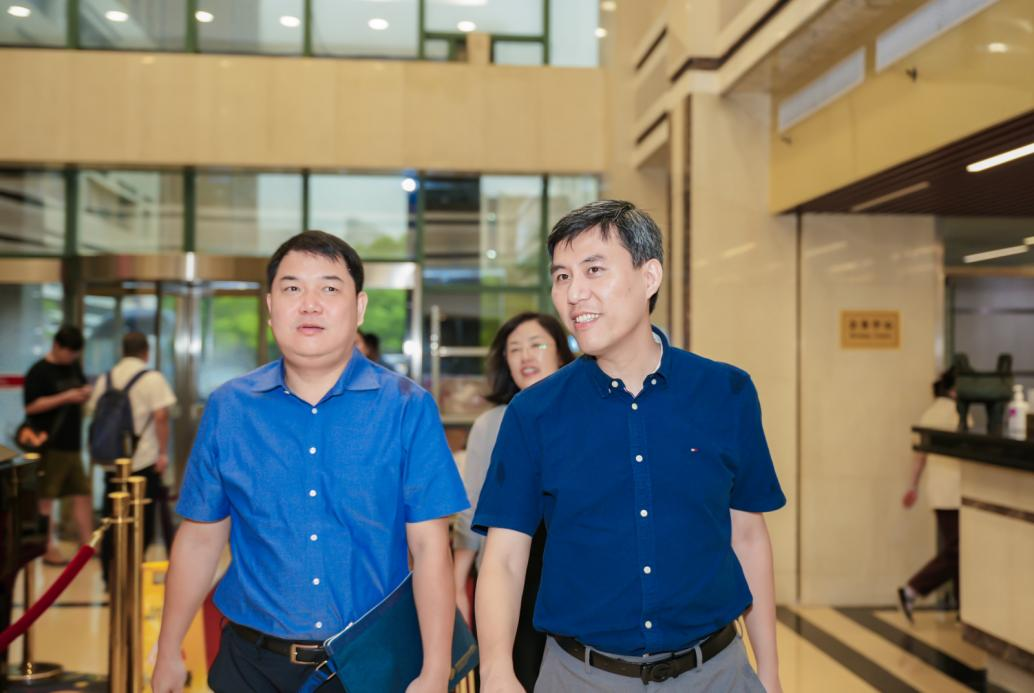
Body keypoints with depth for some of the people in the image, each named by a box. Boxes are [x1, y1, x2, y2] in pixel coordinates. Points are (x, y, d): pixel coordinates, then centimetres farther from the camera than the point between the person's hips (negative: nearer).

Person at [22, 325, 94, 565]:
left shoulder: (74, 366, 12)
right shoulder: (39, 371, -10)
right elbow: (31, 406, -17)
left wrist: (85, 393, 2)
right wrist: (65, 398, -21)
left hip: (72, 444, 8)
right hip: (49, 445, -8)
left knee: (82, 493, 10)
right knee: (45, 498, 1)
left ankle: (87, 543, 17)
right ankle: (48, 549, 8)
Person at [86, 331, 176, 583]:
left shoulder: (105, 379, 10)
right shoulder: (153, 379, -6)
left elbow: (93, 412, 15)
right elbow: (161, 417, -14)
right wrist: (163, 453, -9)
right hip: (144, 461, -4)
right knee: (141, 523, 6)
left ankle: (110, 577, 13)